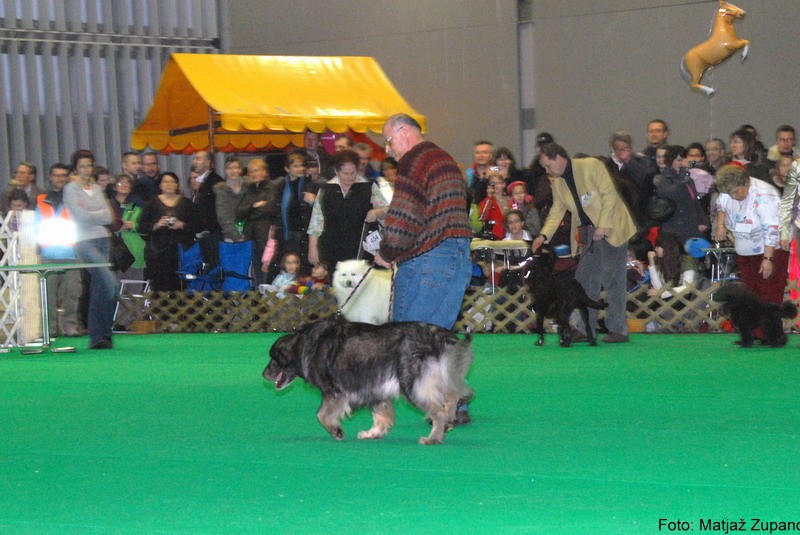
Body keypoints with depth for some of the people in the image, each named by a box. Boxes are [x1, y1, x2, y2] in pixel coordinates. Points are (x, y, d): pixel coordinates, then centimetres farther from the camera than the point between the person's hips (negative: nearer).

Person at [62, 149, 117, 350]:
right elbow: (81, 216, -11)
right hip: (85, 241, -6)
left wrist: (90, 215, -5)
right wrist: (100, 216, 1)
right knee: (110, 283, -20)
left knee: (98, 290, 4)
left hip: (103, 239, 6)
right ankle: (105, 332, -10)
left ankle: (95, 337, 8)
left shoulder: (97, 189, 17)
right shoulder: (71, 189, 0)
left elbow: (109, 217, 7)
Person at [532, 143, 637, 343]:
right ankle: (585, 330, 10)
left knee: (612, 279, -7)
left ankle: (618, 329, -2)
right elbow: (557, 211, 10)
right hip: (587, 233, 7)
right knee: (585, 281, 4)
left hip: (610, 228, -7)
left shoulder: (592, 166, -12)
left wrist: (603, 225, -20)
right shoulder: (557, 182, 7)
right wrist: (544, 235, -5)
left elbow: (609, 194, -15)